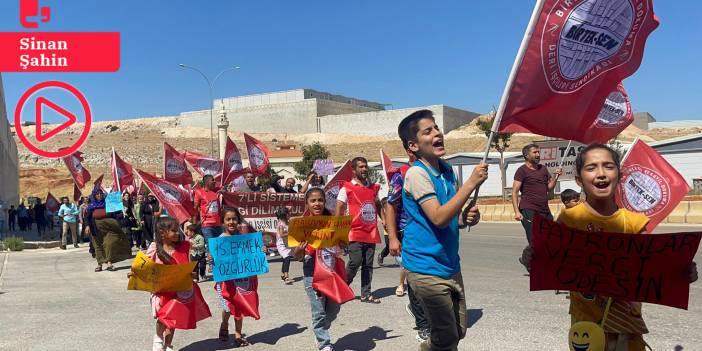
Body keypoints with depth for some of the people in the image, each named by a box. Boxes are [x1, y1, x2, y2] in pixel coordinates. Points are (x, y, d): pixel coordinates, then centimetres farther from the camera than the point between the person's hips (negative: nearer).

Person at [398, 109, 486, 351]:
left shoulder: (447, 170, 7)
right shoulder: (416, 173, -17)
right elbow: (438, 218, -26)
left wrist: (464, 218, -5)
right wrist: (472, 182, -24)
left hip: (450, 265, 8)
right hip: (427, 268, -8)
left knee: (458, 332, 17)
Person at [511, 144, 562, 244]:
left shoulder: (543, 168, 18)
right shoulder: (522, 170, -2)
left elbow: (549, 187, 19)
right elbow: (515, 192, -8)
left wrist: (555, 176, 1)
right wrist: (517, 211, -18)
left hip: (545, 211, 6)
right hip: (528, 211, -6)